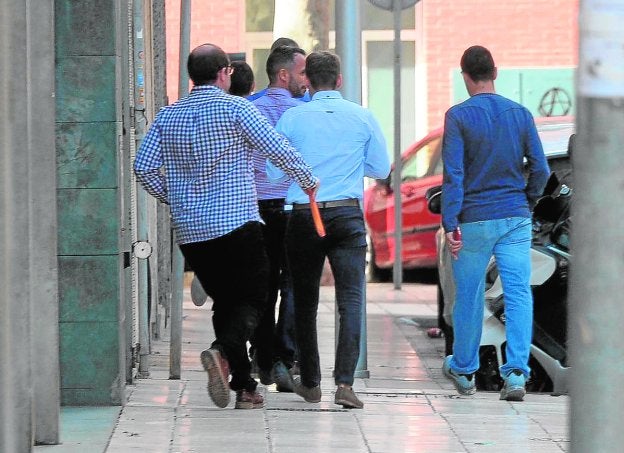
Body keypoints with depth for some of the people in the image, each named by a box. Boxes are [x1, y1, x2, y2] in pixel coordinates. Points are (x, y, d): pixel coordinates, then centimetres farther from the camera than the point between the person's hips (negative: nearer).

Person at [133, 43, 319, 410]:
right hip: (237, 223, -5)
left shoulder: (168, 116, 8)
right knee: (253, 297, 3)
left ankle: (245, 386, 10)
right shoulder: (234, 108, -6)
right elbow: (278, 149, -10)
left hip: (190, 229, 5)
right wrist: (308, 181, 6)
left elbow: (144, 166, 2)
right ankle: (223, 352, -25)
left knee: (224, 301, 14)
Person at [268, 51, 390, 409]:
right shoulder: (363, 118, 2)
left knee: (305, 302, 13)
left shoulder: (291, 118, -1)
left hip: (303, 216, 1)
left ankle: (310, 383, 19)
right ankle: (345, 382, -17)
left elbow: (274, 172, 2)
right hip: (347, 215, 0)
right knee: (351, 300, -3)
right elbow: (381, 168, 11)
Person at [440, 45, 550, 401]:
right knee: (519, 294, -2)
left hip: (474, 221, -2)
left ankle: (464, 370, 26)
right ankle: (517, 373, -13)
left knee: (469, 296, 11)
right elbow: (540, 169, 3)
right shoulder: (520, 114, 3)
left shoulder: (458, 116, -6)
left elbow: (453, 174, -11)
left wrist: (450, 223, -12)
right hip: (516, 218, 2)